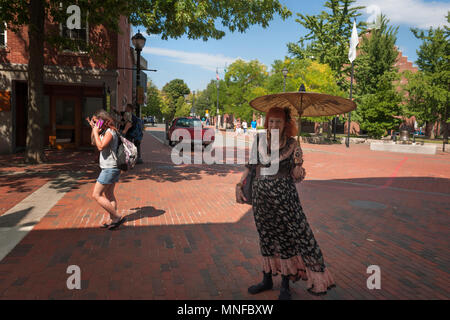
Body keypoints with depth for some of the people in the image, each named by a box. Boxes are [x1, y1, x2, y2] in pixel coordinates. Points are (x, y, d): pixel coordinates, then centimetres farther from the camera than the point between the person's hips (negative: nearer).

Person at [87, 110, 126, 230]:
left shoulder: (110, 132, -15)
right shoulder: (105, 132, 15)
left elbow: (100, 146, -26)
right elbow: (94, 143, 25)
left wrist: (96, 132, -15)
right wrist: (93, 129, 14)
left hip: (109, 169, -10)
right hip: (112, 168, 10)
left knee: (96, 195, -6)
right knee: (109, 195, 14)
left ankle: (117, 217, -7)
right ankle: (113, 220, 19)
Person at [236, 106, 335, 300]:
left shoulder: (293, 145, -4)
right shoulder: (259, 140, 0)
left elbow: (296, 177, 0)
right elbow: (250, 166, 9)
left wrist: (299, 170, -21)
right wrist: (239, 185, 1)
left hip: (284, 196, -2)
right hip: (261, 196, 2)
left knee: (288, 237, 3)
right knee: (266, 236, 14)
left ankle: (285, 284, 24)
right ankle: (267, 279, 33)